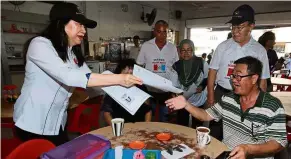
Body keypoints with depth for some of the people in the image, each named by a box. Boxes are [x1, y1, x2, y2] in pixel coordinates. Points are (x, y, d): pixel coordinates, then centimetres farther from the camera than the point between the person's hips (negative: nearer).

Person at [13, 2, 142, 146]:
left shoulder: (74, 53, 2)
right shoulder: (40, 44, -19)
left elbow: (90, 79, -4)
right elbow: (68, 77, -33)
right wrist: (118, 78, -35)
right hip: (33, 123, -6)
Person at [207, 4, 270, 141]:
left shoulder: (259, 50, -2)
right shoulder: (223, 46, -2)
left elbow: (262, 81, 1)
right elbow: (213, 72, 0)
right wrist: (210, 96, -4)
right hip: (221, 94, 1)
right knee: (215, 132, 12)